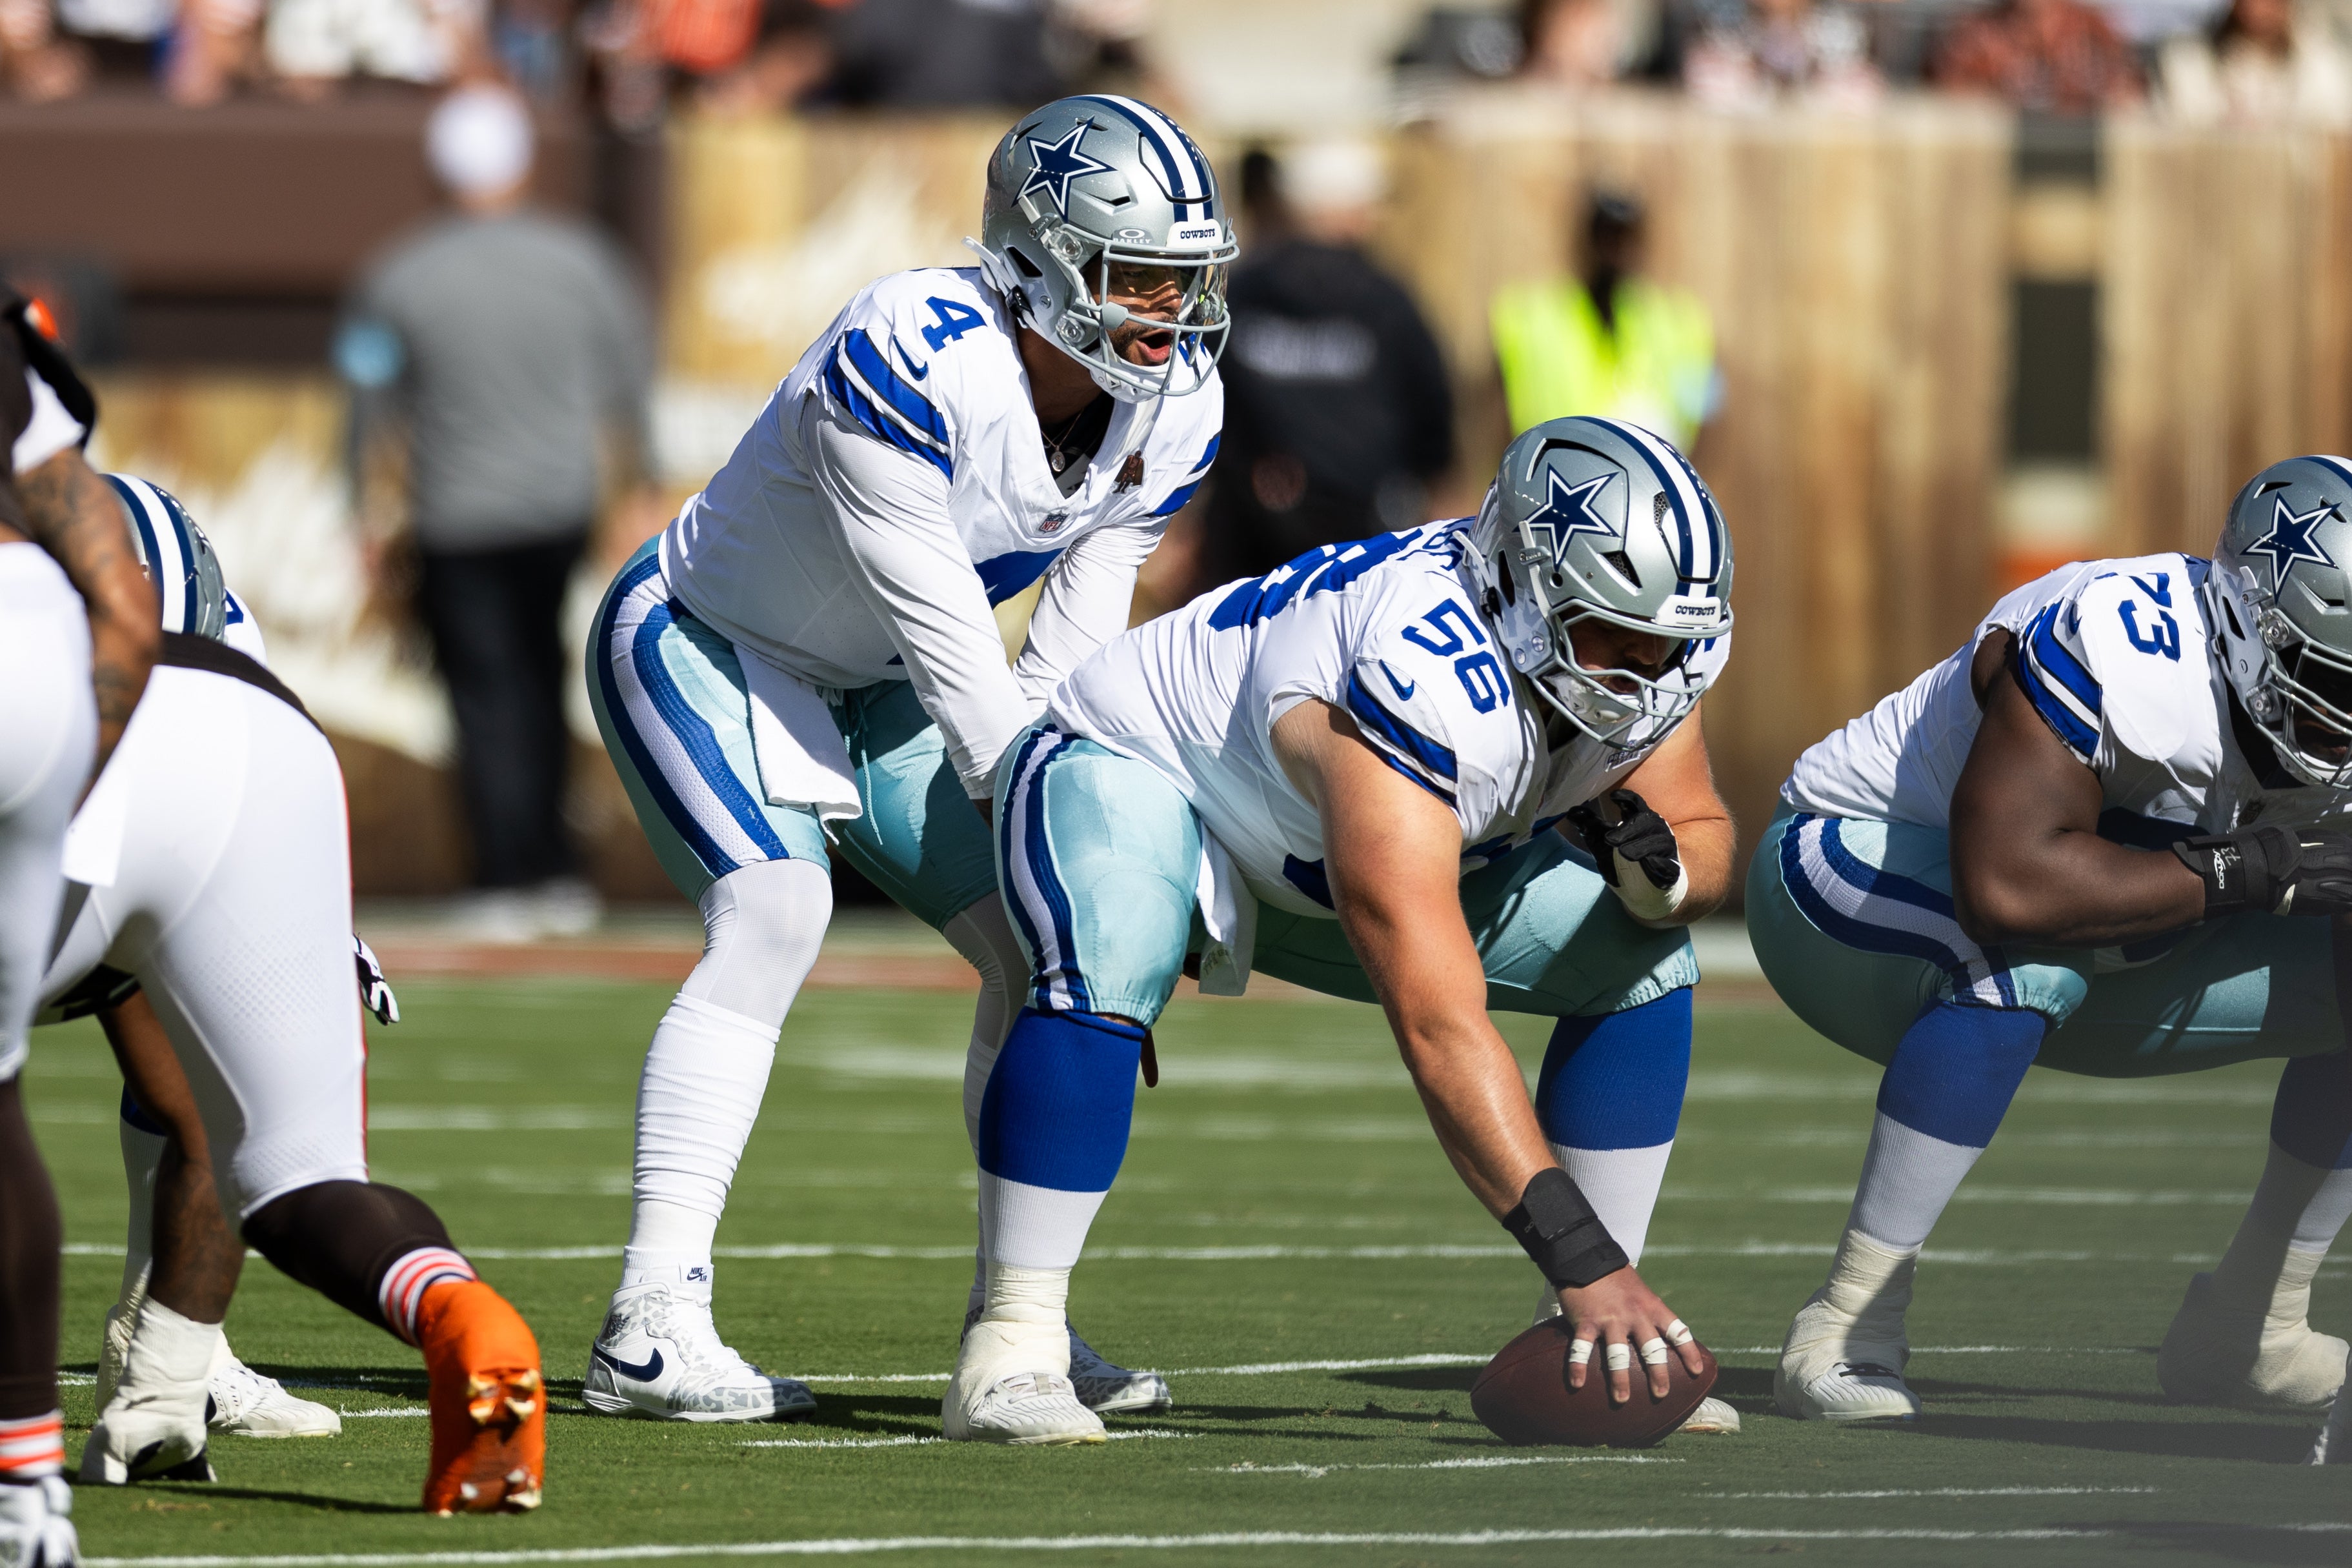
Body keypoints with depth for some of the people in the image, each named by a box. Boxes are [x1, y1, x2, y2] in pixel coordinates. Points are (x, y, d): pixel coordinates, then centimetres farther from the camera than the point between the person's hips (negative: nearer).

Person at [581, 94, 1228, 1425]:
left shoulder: (1172, 410, -11)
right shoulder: (908, 363, -35)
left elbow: (1068, 661, -8)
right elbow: (954, 652, -32)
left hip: (868, 695, 8)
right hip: (708, 650, -7)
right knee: (774, 919, -27)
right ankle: (654, 1327, -30)